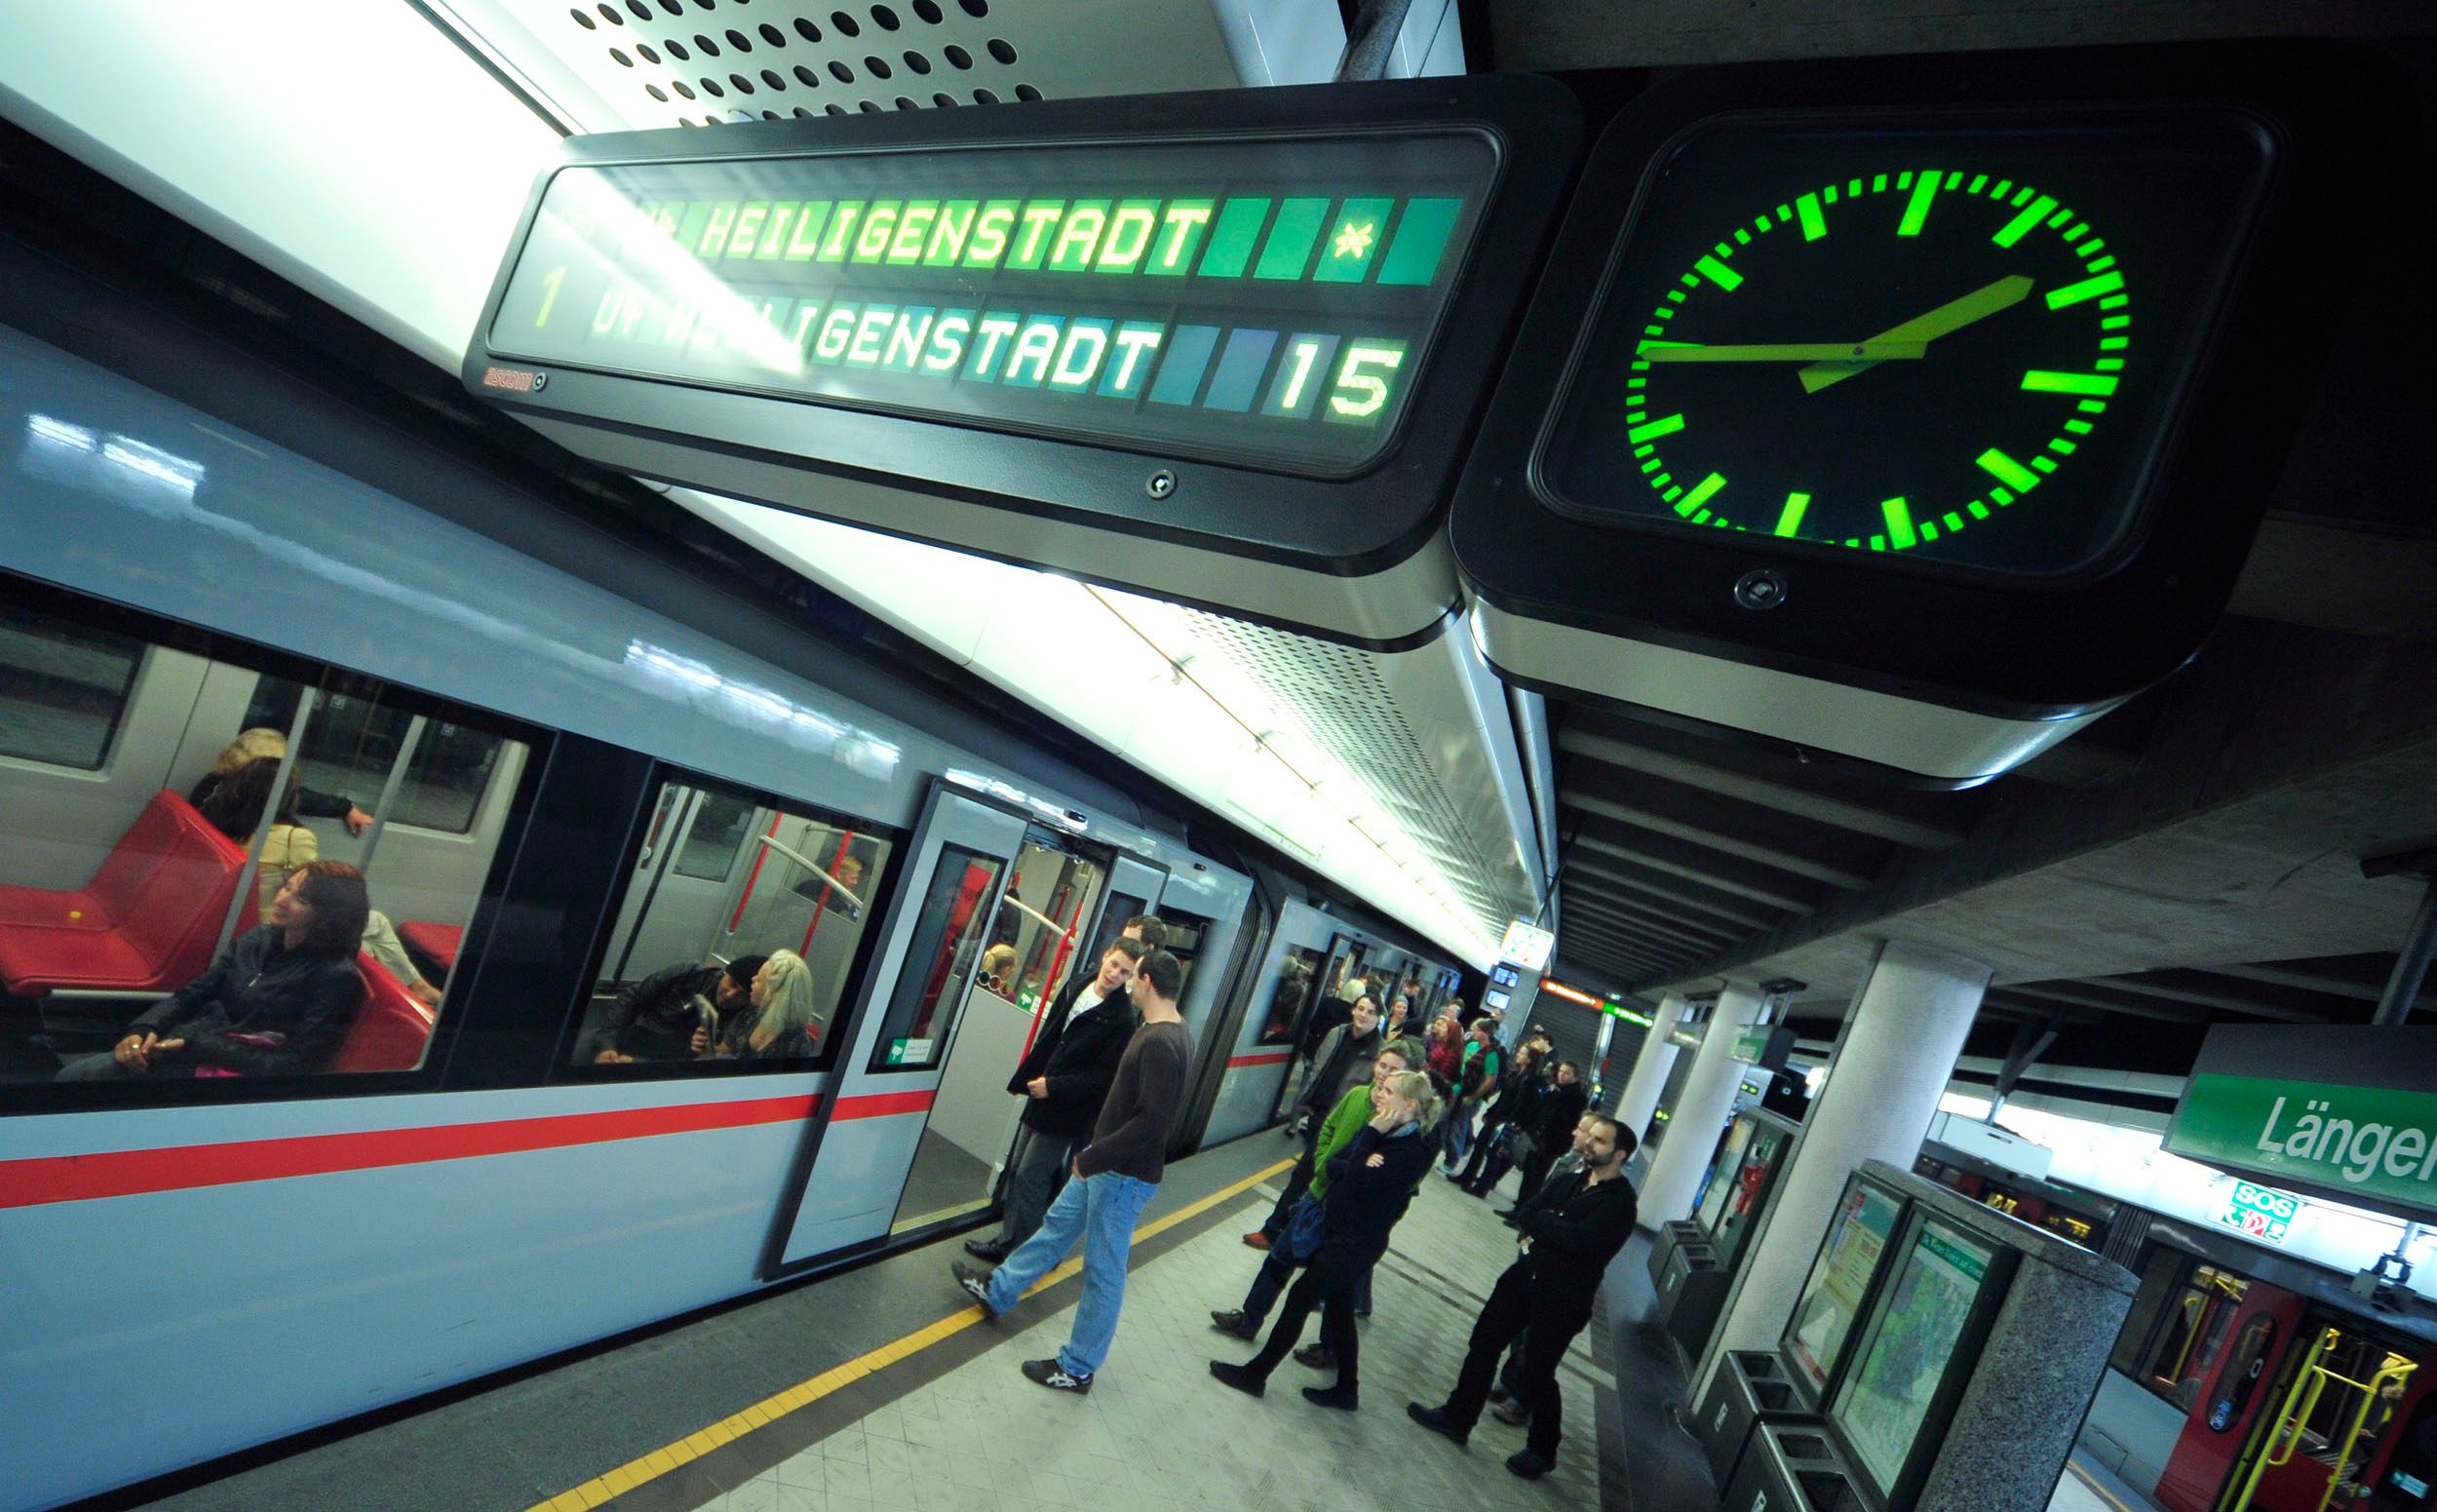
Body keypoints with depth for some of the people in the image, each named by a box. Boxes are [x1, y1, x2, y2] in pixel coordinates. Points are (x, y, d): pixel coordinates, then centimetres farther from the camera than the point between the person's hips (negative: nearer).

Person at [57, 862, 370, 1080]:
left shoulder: (337, 977, -14)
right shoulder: (256, 941, 8)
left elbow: (295, 1065, -16)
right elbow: (192, 995, 12)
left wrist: (196, 1045, -16)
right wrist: (143, 1029, -9)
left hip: (241, 1074, -7)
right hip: (190, 1049, 7)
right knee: (72, 1076, -8)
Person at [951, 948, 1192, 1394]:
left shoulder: (1160, 1043, -26)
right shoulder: (1172, 1032, 6)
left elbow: (1152, 1120, -31)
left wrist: (1093, 1159, -23)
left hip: (1124, 1175, -10)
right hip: (1106, 1165, 10)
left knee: (1103, 1271, 5)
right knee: (1057, 1226, 23)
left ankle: (1078, 1367, 20)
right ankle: (996, 1291, 41)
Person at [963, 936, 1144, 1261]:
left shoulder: (1122, 1019, -19)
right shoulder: (1075, 986, 2)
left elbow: (1104, 1075, -19)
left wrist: (1054, 1087, -19)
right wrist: (1028, 1078, 12)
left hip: (1066, 1111, -7)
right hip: (1041, 1099, 7)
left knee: (1030, 1178, -3)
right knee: (1016, 1170, 16)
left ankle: (1018, 1254, 12)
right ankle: (1007, 1239, 31)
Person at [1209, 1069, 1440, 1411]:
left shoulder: (1413, 1152, -21)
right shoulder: (1383, 1130, 3)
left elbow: (1357, 1179, -28)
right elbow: (1332, 1163, 0)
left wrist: (1371, 1134, -21)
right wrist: (1361, 1165, -20)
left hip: (1356, 1243, -8)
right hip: (1336, 1229, 8)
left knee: (1300, 1297, 1)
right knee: (1338, 1305, 18)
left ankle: (1255, 1373, 15)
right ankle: (1347, 1389, 33)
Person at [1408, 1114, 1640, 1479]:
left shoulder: (1620, 1201, -15)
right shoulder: (1570, 1180, 8)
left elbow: (1579, 1241, -27)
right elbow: (1522, 1213, 3)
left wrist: (1541, 1222, -13)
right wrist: (1556, 1227, -16)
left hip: (1562, 1298, -7)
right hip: (1525, 1274, 7)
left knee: (1539, 1372, 5)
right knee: (1484, 1343, 12)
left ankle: (1542, 1451, 29)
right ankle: (1457, 1418, 30)